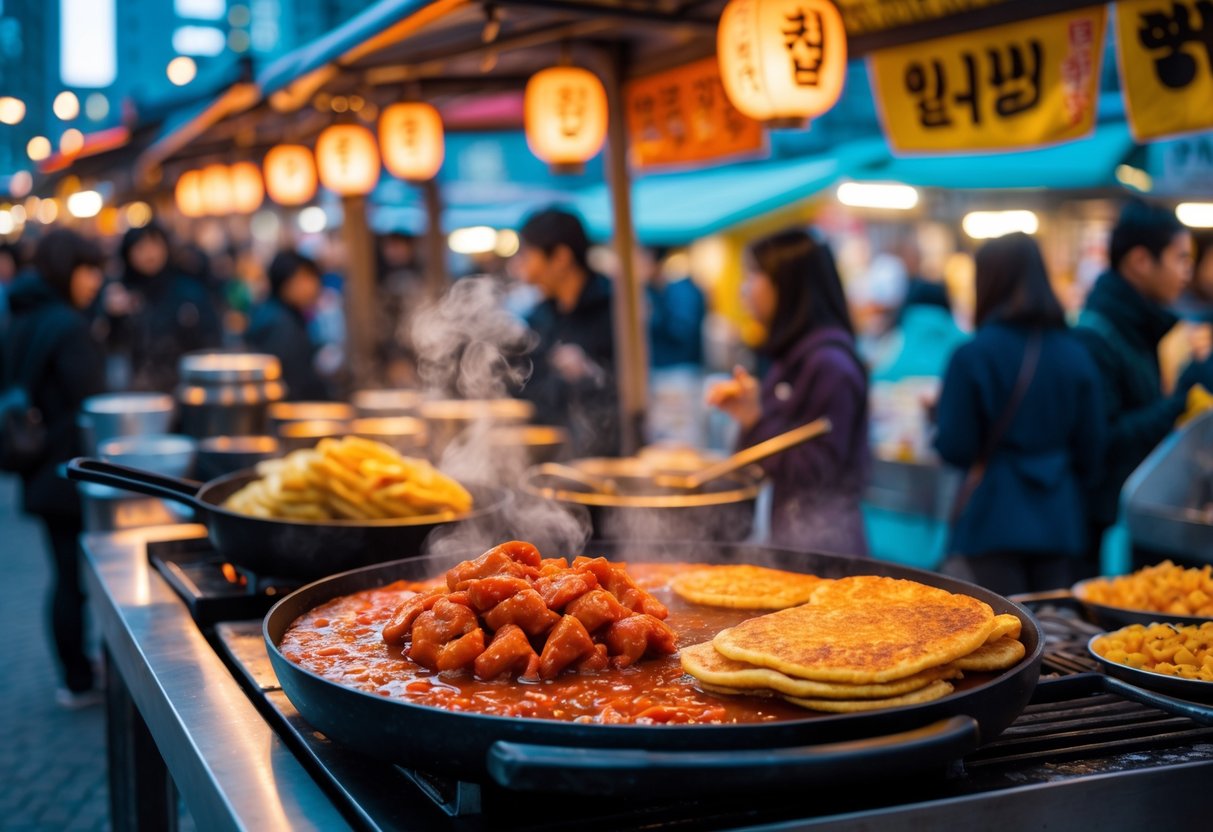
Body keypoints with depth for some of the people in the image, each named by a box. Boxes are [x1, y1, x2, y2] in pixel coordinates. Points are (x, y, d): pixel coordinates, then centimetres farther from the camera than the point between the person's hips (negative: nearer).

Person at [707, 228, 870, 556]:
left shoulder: (831, 365, -16)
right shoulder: (791, 356, 11)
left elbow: (817, 472, -18)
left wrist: (755, 420, -20)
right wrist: (745, 412, 4)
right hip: (786, 529, 8)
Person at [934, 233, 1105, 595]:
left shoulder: (974, 354, -11)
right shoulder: (1076, 355, 2)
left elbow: (954, 448, -10)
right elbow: (1091, 449, 8)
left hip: (992, 523, -4)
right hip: (1060, 522, 4)